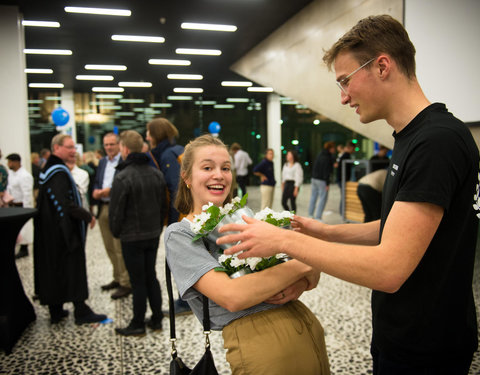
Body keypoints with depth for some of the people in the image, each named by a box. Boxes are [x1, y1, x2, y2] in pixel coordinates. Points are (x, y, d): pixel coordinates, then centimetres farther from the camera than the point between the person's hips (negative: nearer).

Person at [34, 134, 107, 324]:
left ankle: (55, 311, 23)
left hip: (50, 230, 10)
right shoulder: (59, 172, -20)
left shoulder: (49, 169, 12)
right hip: (63, 231, -10)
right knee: (73, 268, -2)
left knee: (53, 268, 14)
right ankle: (81, 312, 5)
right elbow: (65, 205, -27)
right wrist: (88, 216, -16)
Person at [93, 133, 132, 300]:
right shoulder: (102, 162, 17)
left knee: (120, 248, -5)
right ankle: (117, 278, 28)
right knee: (110, 248, 15)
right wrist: (96, 191, 0)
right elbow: (97, 181, 20)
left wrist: (110, 190, -20)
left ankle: (126, 283, 5)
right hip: (103, 208, 8)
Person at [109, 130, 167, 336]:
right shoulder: (157, 174, 3)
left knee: (138, 281, 3)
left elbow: (116, 212, -14)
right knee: (151, 277, 16)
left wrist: (116, 232, 3)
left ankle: (137, 324, 16)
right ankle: (156, 319, 24)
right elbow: (163, 206, 9)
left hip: (132, 237, -6)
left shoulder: (122, 177, -18)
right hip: (153, 234, 6)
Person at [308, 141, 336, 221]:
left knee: (313, 197, 15)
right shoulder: (327, 158, -16)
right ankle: (318, 217, -4)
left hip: (314, 178, 9)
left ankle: (310, 215, 22)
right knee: (322, 198, -3)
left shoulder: (319, 155, 10)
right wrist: (327, 183, -15)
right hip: (322, 180, -9)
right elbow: (326, 172, -18)